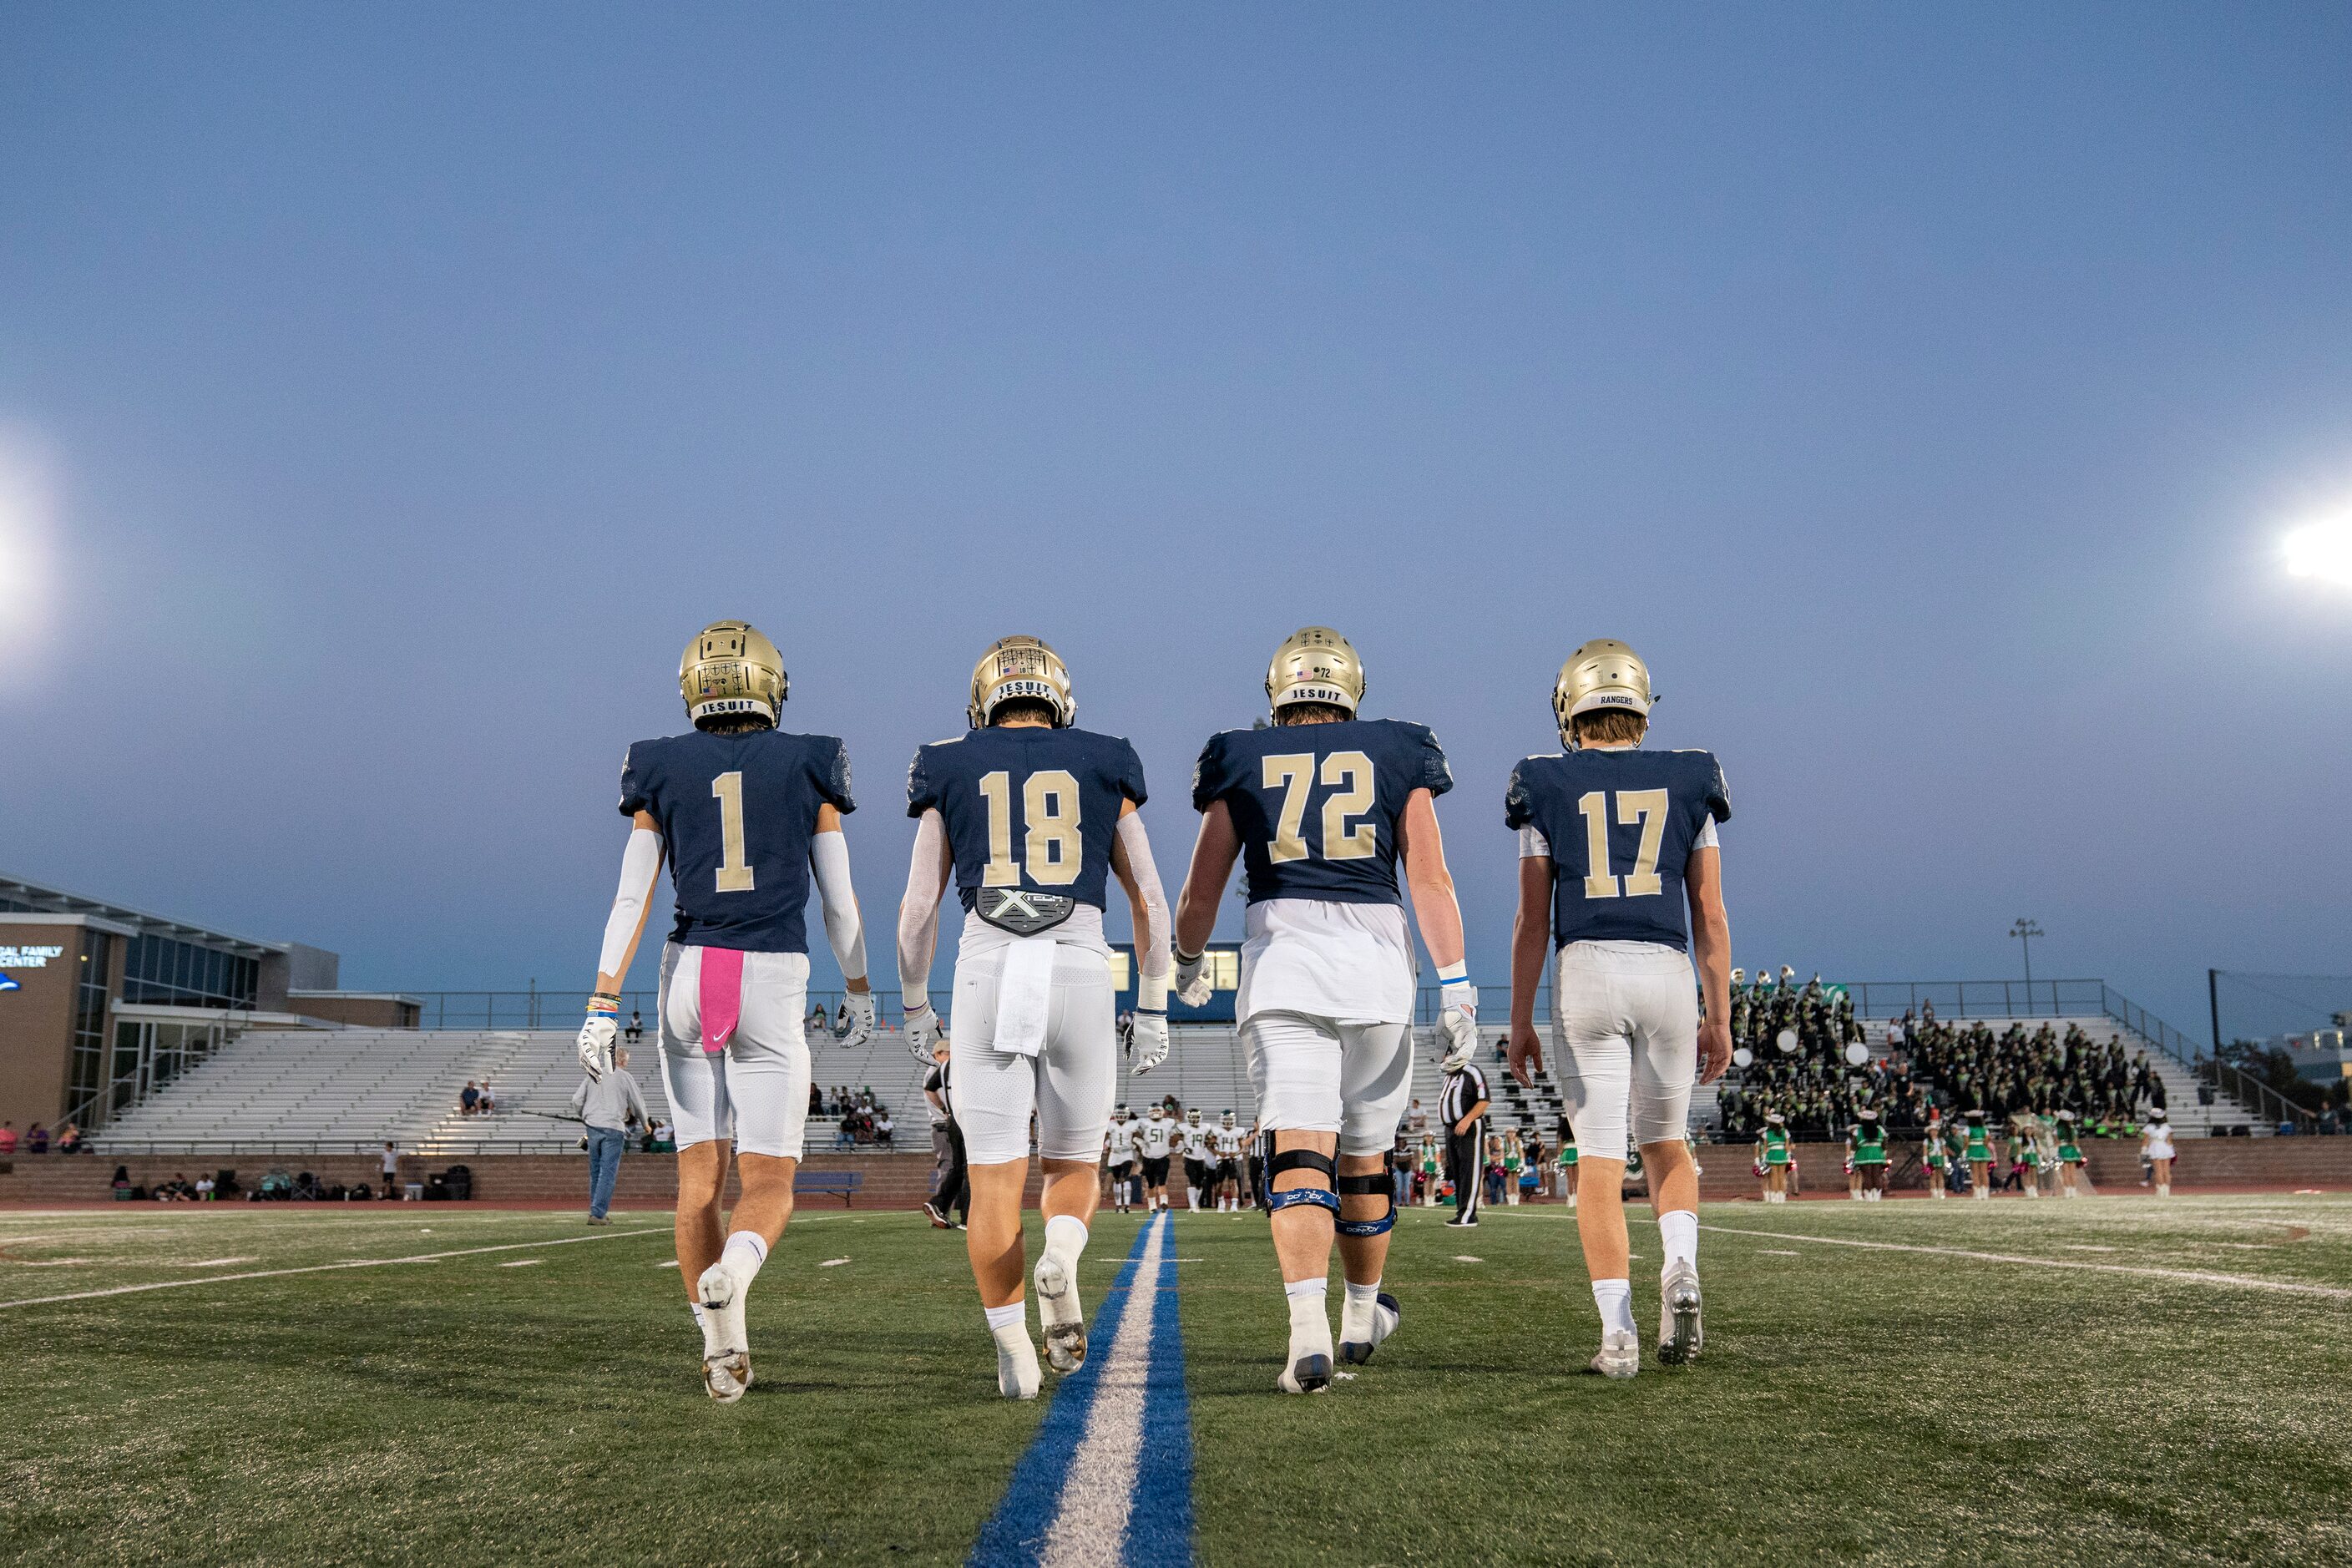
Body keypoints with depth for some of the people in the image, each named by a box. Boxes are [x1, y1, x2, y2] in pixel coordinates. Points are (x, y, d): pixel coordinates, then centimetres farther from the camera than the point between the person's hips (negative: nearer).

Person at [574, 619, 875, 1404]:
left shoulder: (660, 771, 6)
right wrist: (860, 990, 17)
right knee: (769, 1184, 3)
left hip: (687, 975, 2)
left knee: (700, 1175, 12)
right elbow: (838, 899, 4)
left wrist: (603, 1005, -2)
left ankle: (720, 1347, 8)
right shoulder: (810, 766, 3)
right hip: (774, 986, -2)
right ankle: (731, 1271, -29)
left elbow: (632, 896, -2)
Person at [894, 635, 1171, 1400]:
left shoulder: (950, 772, 12)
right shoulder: (1105, 768, 13)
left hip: (986, 971, 0)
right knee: (1073, 1166, 16)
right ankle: (1062, 1258, -14)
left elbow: (918, 910, 9)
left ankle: (1014, 1355, -2)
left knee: (995, 1181, 7)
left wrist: (915, 1005, 22)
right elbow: (1149, 900, 10)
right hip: (1081, 971, 0)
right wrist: (1153, 1009, 17)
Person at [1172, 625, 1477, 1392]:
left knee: (1300, 1154, -7)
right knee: (1363, 1153, 18)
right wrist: (1456, 988, 0)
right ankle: (1361, 1315, 35)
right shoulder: (1398, 756, 11)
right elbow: (1430, 881, 1)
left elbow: (1199, 897, 11)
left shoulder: (1241, 762, 9)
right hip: (1377, 961, 2)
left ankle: (1309, 1329, -23)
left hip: (1282, 959, -1)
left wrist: (1189, 962, 30)